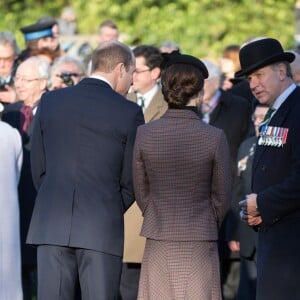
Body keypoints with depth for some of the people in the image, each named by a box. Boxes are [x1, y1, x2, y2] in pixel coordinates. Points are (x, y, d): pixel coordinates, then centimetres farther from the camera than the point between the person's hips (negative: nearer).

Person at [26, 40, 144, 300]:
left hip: (51, 225, 3)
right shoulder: (129, 112, -3)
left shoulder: (50, 101, 7)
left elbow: (39, 168, 10)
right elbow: (130, 181, 1)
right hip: (102, 229, -3)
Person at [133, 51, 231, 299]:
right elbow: (221, 196, -1)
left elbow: (141, 192, 6)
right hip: (200, 243, -2)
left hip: (158, 242, 2)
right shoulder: (214, 137, -11)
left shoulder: (144, 134, -5)